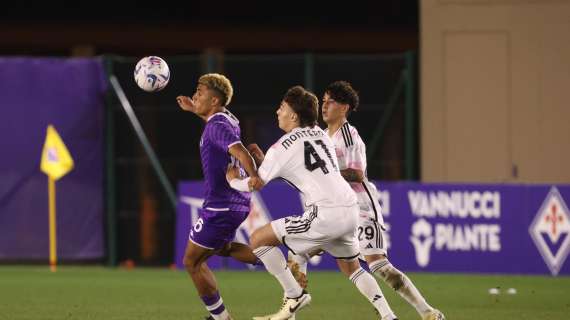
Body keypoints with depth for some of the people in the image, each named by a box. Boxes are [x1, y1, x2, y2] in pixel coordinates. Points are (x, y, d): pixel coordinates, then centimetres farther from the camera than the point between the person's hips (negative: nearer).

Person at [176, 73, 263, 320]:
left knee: (192, 261, 4)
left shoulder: (217, 126, -18)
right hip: (238, 204, 10)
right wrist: (194, 110, 36)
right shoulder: (227, 119, 9)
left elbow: (241, 153, -35)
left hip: (219, 207, -10)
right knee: (221, 248, 33)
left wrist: (254, 177, -50)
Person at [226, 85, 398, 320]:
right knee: (351, 267, 29)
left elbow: (255, 185, 5)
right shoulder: (320, 134, 19)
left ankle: (294, 296, 3)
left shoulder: (282, 147, -2)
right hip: (350, 210, 8)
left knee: (258, 239, 0)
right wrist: (263, 160, 29)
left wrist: (232, 180, 25)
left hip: (325, 214, -8)